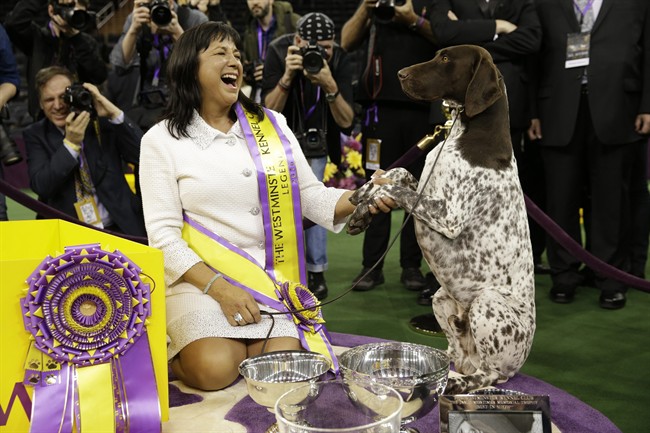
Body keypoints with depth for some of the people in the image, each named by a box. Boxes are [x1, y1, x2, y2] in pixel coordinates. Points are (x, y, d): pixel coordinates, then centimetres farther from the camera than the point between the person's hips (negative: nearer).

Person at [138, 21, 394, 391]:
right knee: (215, 370, -24)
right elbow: (163, 234, -7)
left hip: (271, 279, 3)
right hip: (201, 280, -3)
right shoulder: (162, 139, -2)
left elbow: (310, 195, 6)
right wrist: (219, 288, -18)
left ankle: (242, 340, 15)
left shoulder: (273, 125, 8)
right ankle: (181, 348, 11)